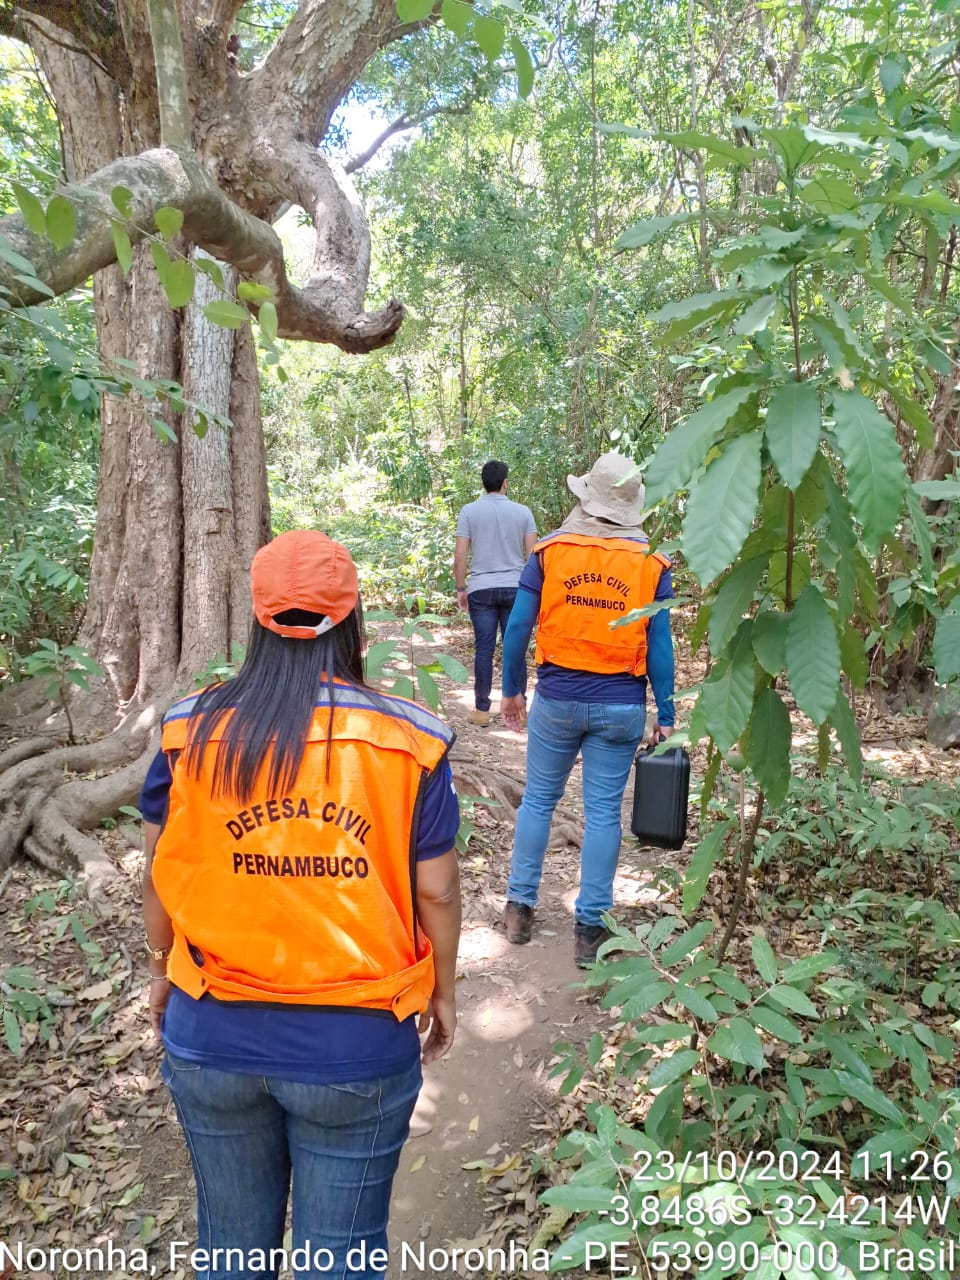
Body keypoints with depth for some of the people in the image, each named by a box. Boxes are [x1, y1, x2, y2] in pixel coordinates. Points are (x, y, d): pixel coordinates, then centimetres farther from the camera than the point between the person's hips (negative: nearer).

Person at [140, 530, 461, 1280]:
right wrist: (442, 991, 10)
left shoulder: (193, 731, -9)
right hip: (357, 1046, -2)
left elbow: (161, 873, 1)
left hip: (213, 1036, 2)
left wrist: (162, 969, 19)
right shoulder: (407, 741, -14)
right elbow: (436, 891, -8)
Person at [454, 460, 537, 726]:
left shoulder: (469, 511, 0)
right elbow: (533, 555, 1)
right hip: (515, 589, 1)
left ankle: (481, 710, 9)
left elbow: (460, 556, -4)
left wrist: (460, 589, 6)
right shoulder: (523, 512, 3)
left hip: (481, 590, 0)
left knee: (484, 649, 3)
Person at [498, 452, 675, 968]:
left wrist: (512, 690, 9)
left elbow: (518, 628, -2)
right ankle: (589, 927, 15)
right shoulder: (651, 564, -2)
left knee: (538, 800, 15)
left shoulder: (549, 550, -3)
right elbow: (659, 647, -1)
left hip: (556, 699, 0)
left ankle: (519, 907, 25)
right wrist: (665, 716, 6)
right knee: (603, 811, 7)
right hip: (621, 706, 0)